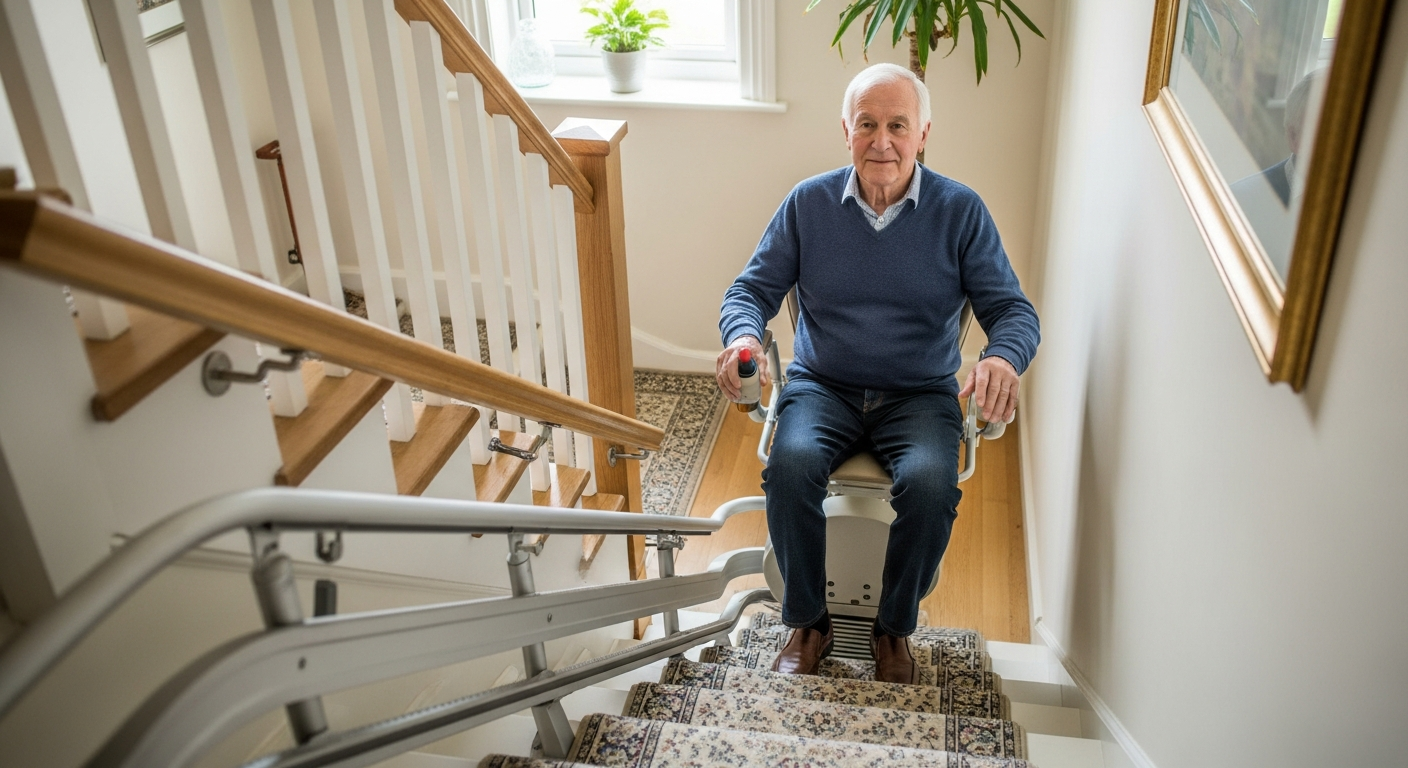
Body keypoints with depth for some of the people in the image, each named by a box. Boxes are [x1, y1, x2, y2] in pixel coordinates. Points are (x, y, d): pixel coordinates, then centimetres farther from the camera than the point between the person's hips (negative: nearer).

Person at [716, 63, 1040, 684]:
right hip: (823, 386, 1)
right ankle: (807, 621, -5)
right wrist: (742, 335, -22)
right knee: (791, 464, -30)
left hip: (920, 395, 0)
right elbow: (753, 287, 3)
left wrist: (1003, 359, -28)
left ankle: (895, 627, -2)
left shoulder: (960, 211, -2)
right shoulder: (808, 203, 2)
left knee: (930, 482, -30)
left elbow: (1012, 309, -3)